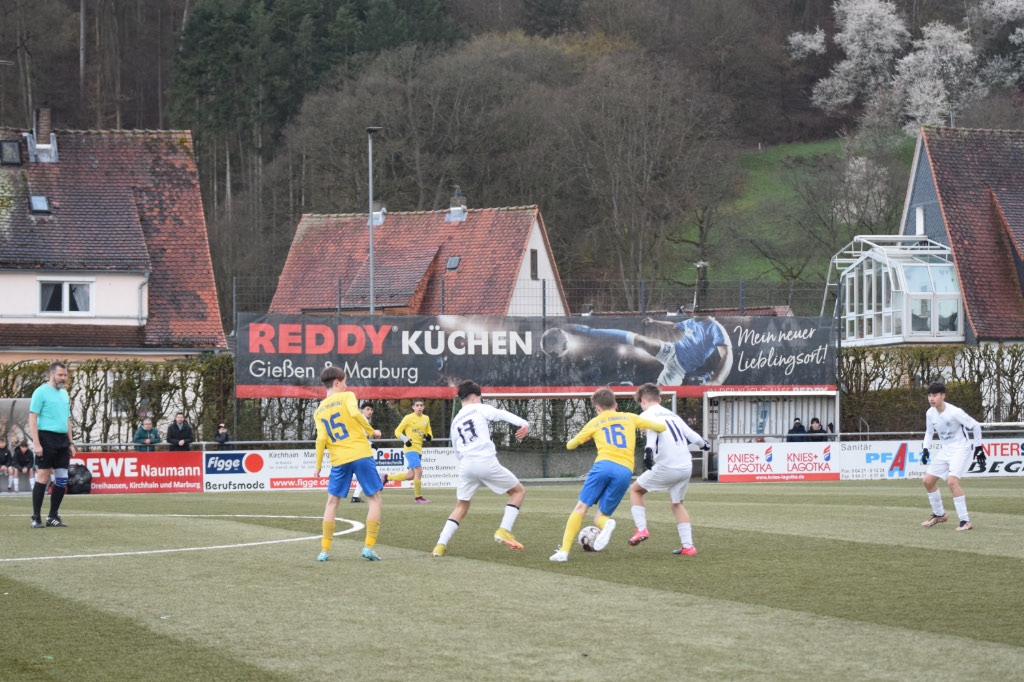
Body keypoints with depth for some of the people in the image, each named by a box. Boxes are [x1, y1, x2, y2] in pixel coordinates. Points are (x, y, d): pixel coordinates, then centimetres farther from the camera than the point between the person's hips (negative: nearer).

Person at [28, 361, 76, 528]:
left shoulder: (64, 394, 17)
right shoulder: (41, 392, -5)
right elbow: (32, 418, -9)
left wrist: (70, 442, 18)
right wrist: (36, 443, -17)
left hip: (62, 440, 7)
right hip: (47, 438, -7)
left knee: (62, 480, 4)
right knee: (43, 478, -6)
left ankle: (53, 517, 13)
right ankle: (36, 518, -2)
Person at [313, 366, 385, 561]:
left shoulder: (319, 411, 13)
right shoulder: (347, 396, 2)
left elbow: (321, 438, 3)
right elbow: (355, 413, -17)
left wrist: (318, 466, 8)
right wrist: (372, 431, -4)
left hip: (339, 460, 4)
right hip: (361, 455, -4)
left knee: (332, 501, 14)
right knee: (374, 498, 6)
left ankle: (325, 549, 7)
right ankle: (369, 546, -4)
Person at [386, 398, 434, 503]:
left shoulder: (426, 419, 12)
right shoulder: (409, 418, -4)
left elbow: (429, 434, 20)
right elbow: (397, 431, -2)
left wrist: (429, 437, -4)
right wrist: (405, 439, -19)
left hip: (419, 449, 7)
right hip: (410, 448, -7)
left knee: (410, 475, 9)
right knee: (419, 471, -17)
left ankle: (387, 477, 27)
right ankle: (418, 497, -8)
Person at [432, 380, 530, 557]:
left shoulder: (455, 422, 23)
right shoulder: (480, 409, 8)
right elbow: (502, 414, -10)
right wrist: (523, 424, -23)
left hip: (466, 465, 5)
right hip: (486, 461, -5)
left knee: (461, 507, 18)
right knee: (519, 490, 12)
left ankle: (441, 545, 4)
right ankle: (504, 531, -2)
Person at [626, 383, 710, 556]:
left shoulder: (647, 415, 1)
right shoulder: (672, 414, 20)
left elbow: (652, 430, -20)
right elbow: (690, 433, 21)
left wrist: (649, 449, -37)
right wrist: (703, 443, 41)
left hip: (666, 467, -6)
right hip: (686, 467, 6)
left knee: (635, 490, 15)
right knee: (676, 503, 22)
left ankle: (641, 529, 0)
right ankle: (688, 546, 13)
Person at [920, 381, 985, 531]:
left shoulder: (954, 412, -23)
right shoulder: (930, 413, -3)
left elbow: (975, 425, -14)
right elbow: (929, 432, 15)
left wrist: (978, 447, -9)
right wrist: (925, 449, 0)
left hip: (961, 449, -8)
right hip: (945, 450, 8)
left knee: (952, 481, -26)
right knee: (928, 480, 7)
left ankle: (965, 521, -20)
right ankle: (939, 515, 27)